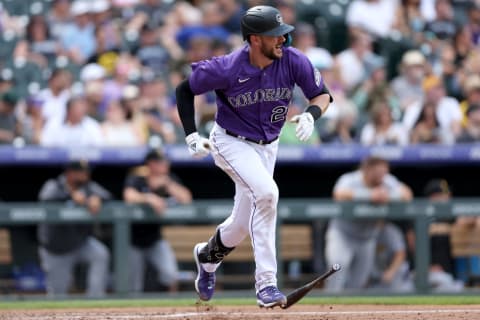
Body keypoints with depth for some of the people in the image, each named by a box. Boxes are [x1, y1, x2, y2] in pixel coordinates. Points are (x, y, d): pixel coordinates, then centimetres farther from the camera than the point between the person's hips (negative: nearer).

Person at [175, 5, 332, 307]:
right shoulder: (226, 69, -26)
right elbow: (185, 90, -10)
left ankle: (208, 255, 47)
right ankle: (266, 283, -24)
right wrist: (192, 135, -15)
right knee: (266, 192, -29)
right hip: (231, 143, -5)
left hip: (267, 146, 5)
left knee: (243, 225, 12)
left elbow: (323, 95, -7)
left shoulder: (293, 61, -18)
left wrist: (310, 115, -29)